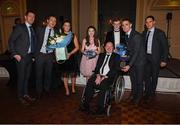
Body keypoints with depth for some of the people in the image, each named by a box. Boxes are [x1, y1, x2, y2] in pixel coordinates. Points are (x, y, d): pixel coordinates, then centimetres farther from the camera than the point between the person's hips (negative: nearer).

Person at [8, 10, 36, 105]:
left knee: (27, 76, 13)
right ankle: (20, 96, 18)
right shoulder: (19, 27, -7)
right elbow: (11, 41, -8)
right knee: (21, 77, 3)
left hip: (29, 56, 6)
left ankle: (25, 94, 27)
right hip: (21, 57, -6)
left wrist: (33, 53, 4)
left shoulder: (32, 29, 12)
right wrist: (14, 54, -13)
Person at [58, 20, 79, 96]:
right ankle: (67, 90, 13)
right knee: (65, 74, 2)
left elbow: (77, 47, 1)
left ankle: (73, 88, 24)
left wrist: (70, 54, -12)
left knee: (73, 74, 4)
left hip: (72, 57, 0)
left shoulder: (73, 36, 6)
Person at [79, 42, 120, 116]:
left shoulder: (116, 56, 10)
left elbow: (115, 69, -2)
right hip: (99, 75, 4)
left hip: (108, 76, -3)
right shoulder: (101, 55, 23)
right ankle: (86, 105, -20)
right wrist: (98, 75, -7)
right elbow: (97, 66, 14)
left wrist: (105, 77, -13)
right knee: (89, 83, -25)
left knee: (103, 85, -34)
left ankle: (100, 108, -23)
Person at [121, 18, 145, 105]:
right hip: (131, 60, 7)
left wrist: (129, 65, -28)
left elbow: (136, 52, -25)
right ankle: (134, 95, 33)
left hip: (139, 61, -6)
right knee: (133, 79, 15)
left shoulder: (137, 36, -22)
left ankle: (138, 98, 25)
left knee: (139, 81, 6)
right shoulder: (126, 35, 4)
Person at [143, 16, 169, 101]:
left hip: (155, 58, -3)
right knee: (147, 75, 9)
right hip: (146, 57, 4)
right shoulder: (144, 33, 5)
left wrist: (164, 60, -11)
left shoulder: (160, 33, -8)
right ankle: (147, 92, 24)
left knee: (154, 76, 10)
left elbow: (165, 47, -8)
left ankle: (152, 93, 27)